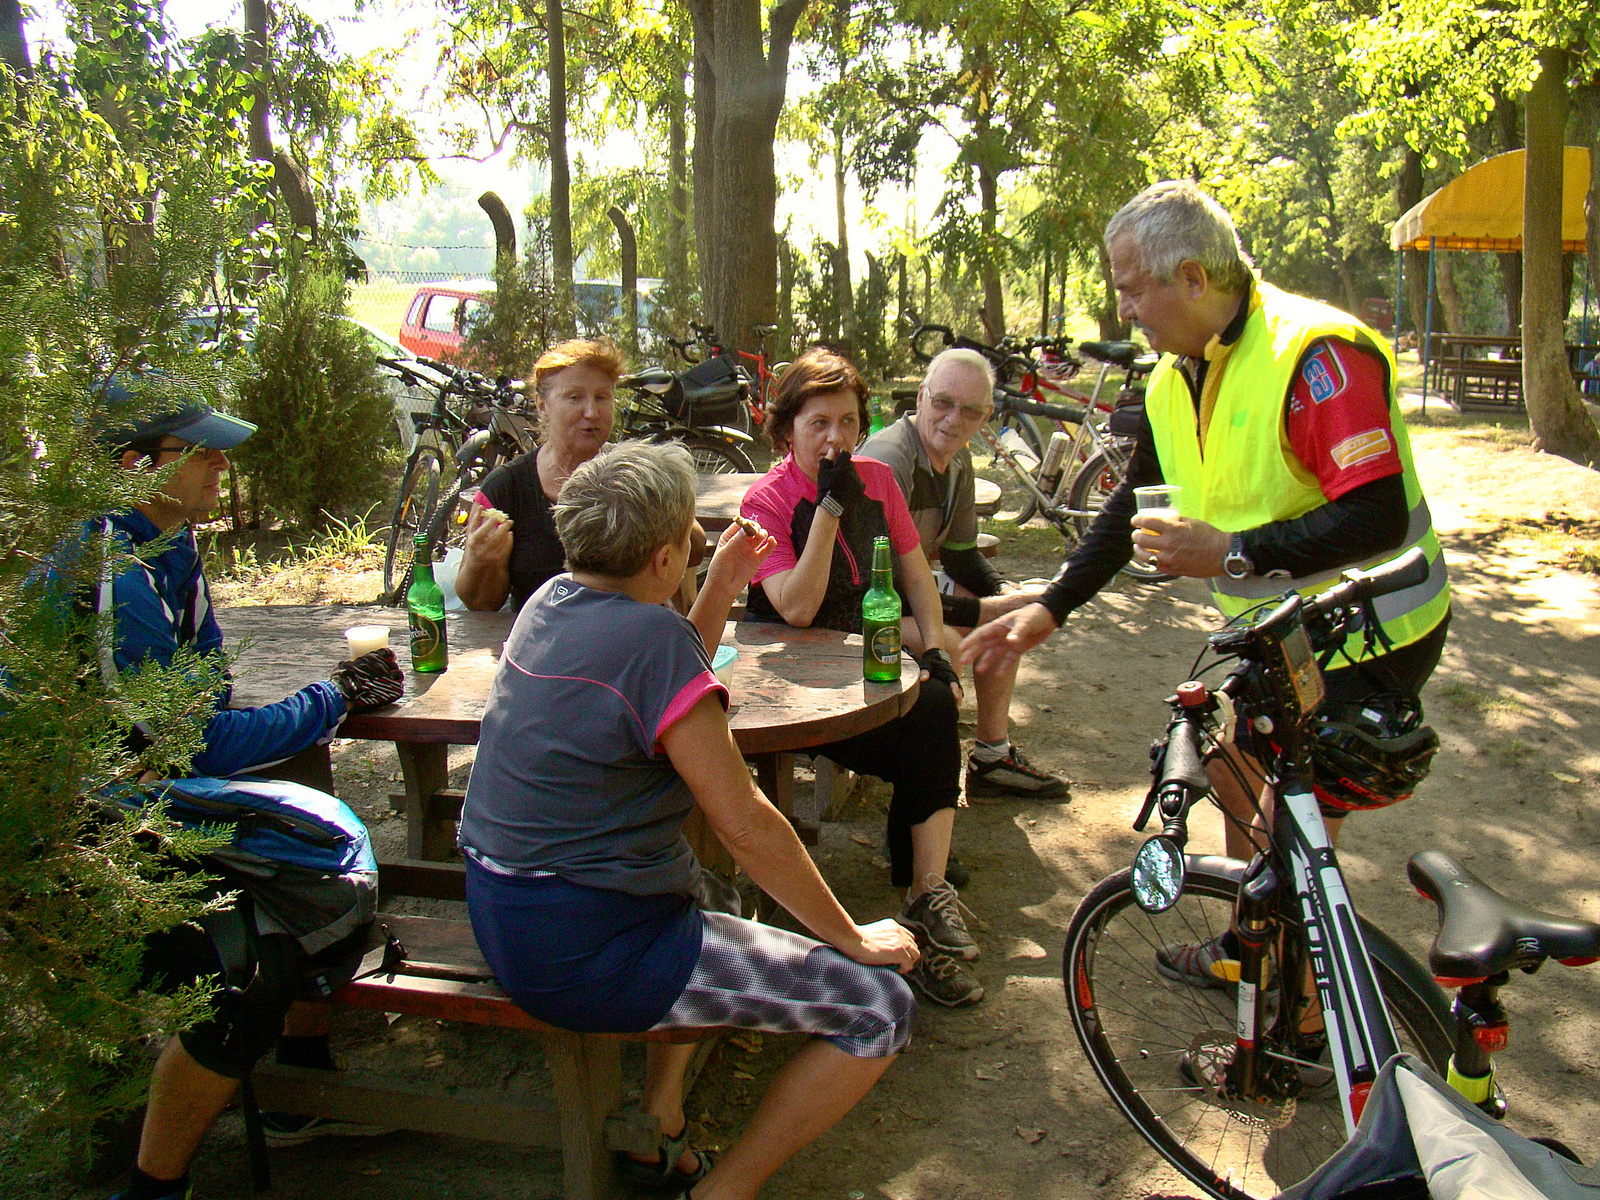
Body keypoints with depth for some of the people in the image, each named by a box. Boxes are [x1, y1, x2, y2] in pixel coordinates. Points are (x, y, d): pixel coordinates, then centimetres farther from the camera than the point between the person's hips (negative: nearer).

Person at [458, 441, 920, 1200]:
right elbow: (744, 824, -18)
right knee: (882, 1007, -7)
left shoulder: (551, 601, 5)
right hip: (583, 954, -10)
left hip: (499, 914, 10)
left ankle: (659, 1123, 35)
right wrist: (854, 939, -7)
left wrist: (720, 592, 11)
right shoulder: (653, 636, -21)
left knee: (699, 882, 39)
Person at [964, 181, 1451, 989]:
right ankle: (1250, 948, 38)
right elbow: (1134, 504, 12)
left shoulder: (1316, 352, -26)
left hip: (1367, 633, -9)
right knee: (1236, 775, 18)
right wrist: (1050, 609, 8)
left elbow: (1377, 517, -31)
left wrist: (1234, 554, -30)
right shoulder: (1177, 381, 3)